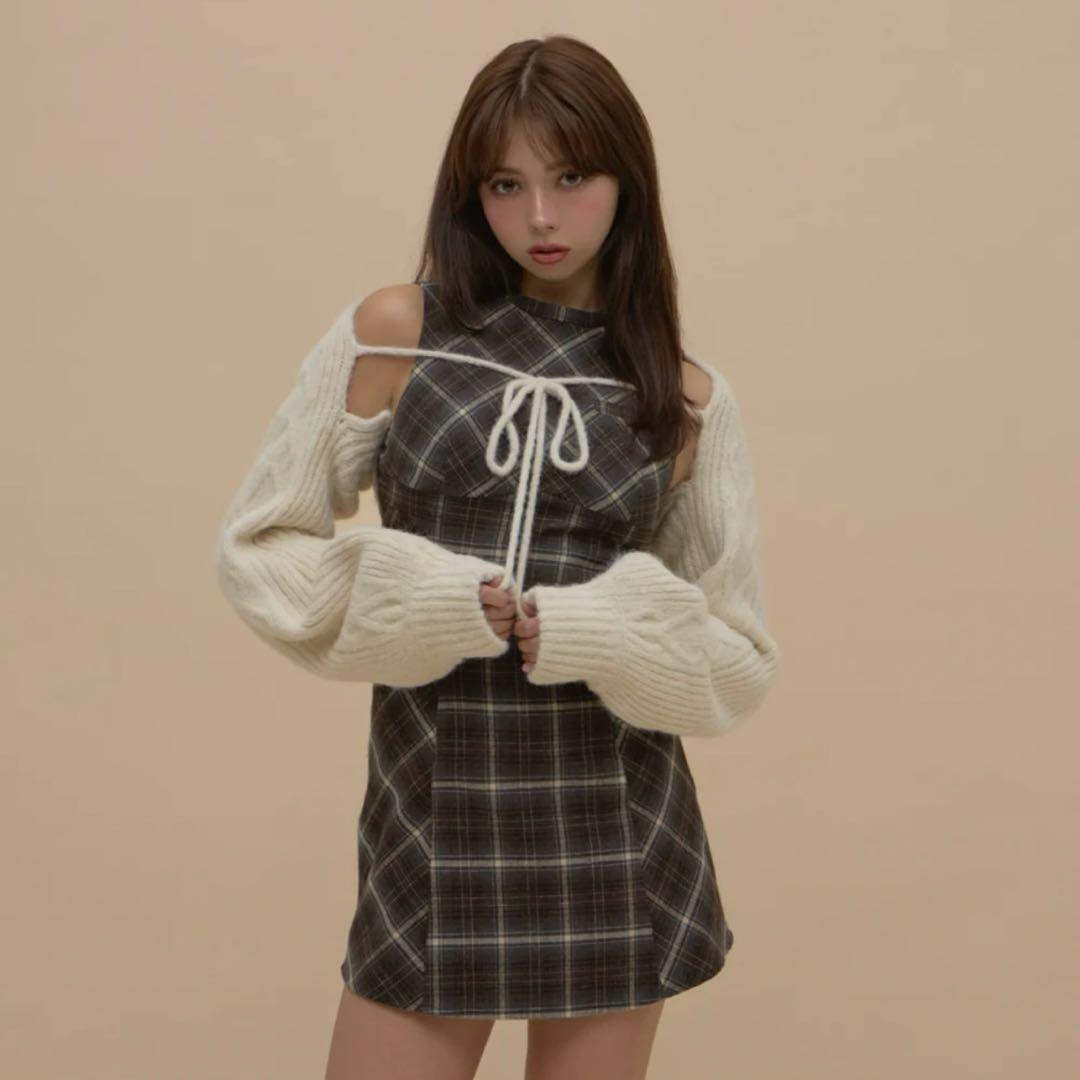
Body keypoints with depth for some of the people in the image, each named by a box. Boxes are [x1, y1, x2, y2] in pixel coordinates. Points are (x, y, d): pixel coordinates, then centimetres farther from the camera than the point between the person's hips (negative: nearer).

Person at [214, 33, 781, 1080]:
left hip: (617, 831, 1)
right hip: (431, 810, -1)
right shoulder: (392, 332, -2)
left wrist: (584, 631, -15)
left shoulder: (688, 400, 1)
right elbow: (257, 544, 2)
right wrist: (423, 603, -14)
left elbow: (740, 661, 3)